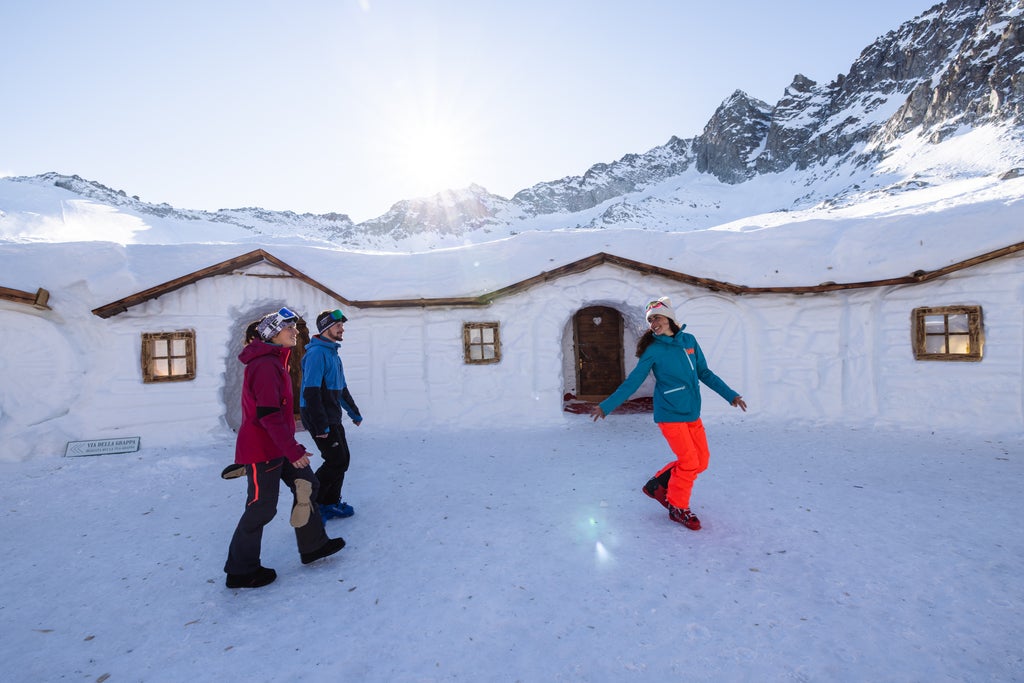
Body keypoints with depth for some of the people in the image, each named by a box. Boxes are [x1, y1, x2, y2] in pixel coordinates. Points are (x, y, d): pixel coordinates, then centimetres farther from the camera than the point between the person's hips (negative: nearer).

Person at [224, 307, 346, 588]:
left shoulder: (274, 362, 11)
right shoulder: (265, 365, -21)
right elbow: (268, 414, -26)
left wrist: (290, 445, 22)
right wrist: (293, 450, -24)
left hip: (276, 446, 10)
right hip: (262, 448, -10)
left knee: (305, 484, 13)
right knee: (262, 507, 3)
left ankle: (313, 545, 25)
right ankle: (240, 571, 22)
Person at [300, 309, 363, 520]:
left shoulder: (333, 353, 16)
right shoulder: (317, 353, -16)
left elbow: (341, 389, 23)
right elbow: (311, 392, -22)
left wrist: (355, 413, 25)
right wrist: (321, 425, -24)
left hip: (333, 418, 10)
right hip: (319, 419, -10)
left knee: (343, 459, 11)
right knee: (337, 461, -7)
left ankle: (330, 503, 23)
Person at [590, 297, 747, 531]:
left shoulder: (689, 340, 5)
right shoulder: (653, 350, -8)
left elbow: (704, 373, 12)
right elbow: (632, 382, -7)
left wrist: (730, 394, 7)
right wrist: (606, 405, -11)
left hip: (693, 414, 6)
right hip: (670, 414, -6)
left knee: (701, 462, 9)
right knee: (689, 462, -5)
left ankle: (657, 484, 26)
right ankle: (678, 508, 19)